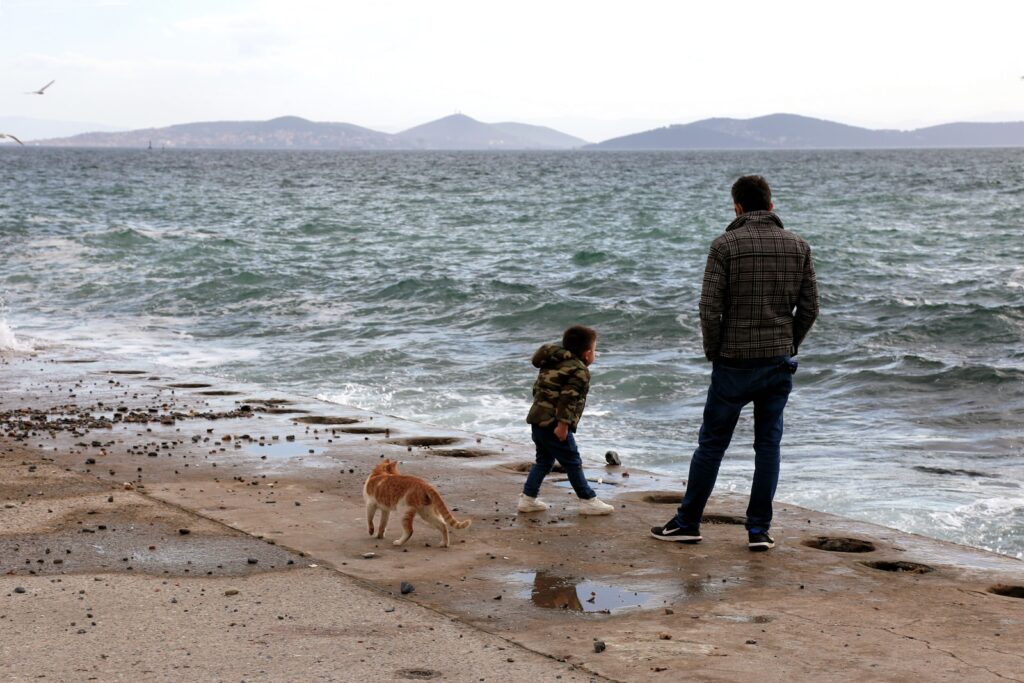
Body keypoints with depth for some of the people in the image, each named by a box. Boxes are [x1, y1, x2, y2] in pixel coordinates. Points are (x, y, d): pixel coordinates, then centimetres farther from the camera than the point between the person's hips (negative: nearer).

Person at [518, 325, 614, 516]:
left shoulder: (553, 363, 17)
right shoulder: (580, 371, -11)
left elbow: (537, 388, 21)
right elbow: (568, 399, -21)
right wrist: (563, 425, -21)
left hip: (537, 419, 9)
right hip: (553, 424, -9)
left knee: (544, 460, 19)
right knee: (572, 462, 1)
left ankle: (528, 499, 19)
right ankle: (588, 501, 8)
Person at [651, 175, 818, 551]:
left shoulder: (725, 245, -8)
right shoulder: (798, 246, 3)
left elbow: (710, 307, -13)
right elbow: (809, 307, 3)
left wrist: (713, 351, 1)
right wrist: (788, 347, 14)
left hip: (735, 364, -3)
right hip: (780, 364, 3)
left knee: (711, 444, 7)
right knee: (768, 445, 9)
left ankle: (687, 522, 16)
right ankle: (759, 530, 10)